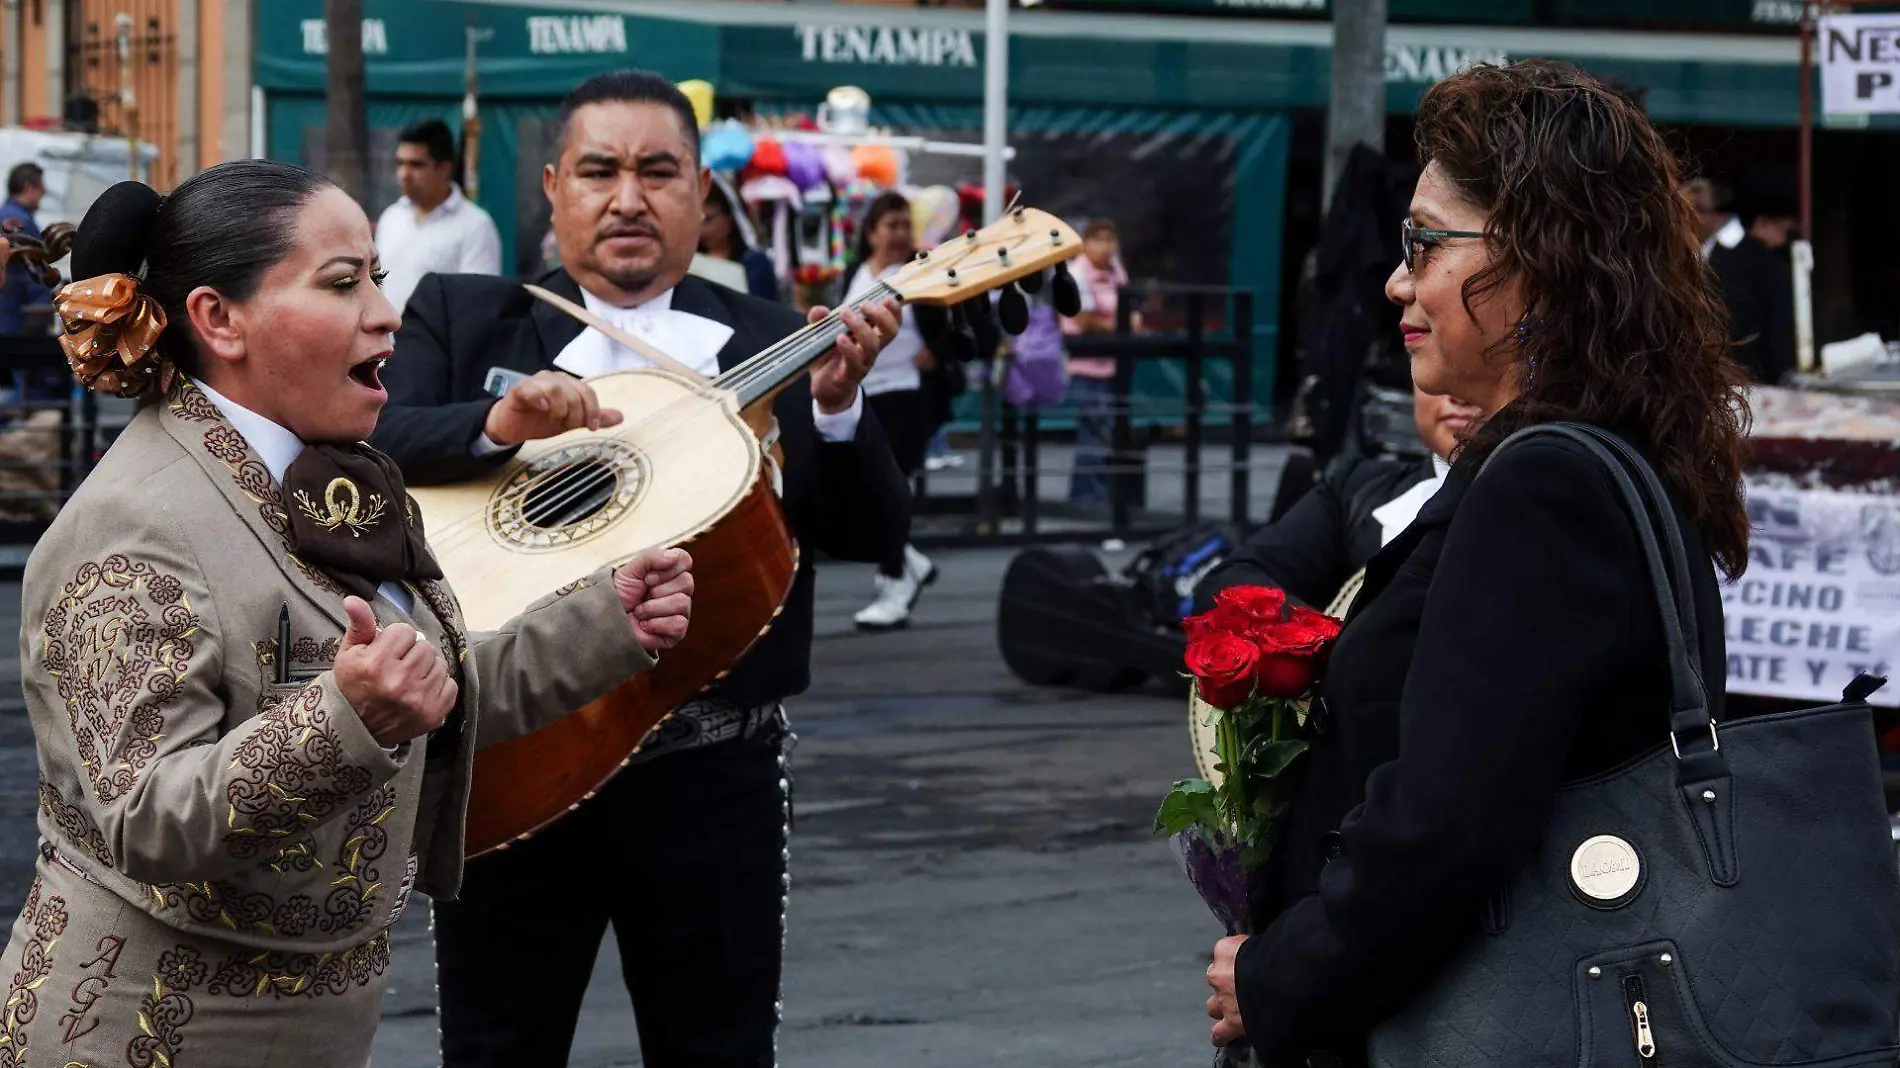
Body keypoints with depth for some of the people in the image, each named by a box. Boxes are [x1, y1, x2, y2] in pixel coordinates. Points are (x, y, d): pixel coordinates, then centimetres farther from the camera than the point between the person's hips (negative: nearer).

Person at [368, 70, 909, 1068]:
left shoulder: (773, 347, 6)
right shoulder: (463, 318, 6)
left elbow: (873, 535, -2)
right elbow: (370, 444, -10)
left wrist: (837, 404, -18)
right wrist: (500, 422, -27)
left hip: (712, 770, 0)